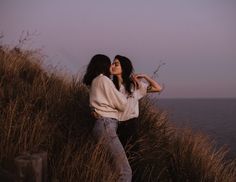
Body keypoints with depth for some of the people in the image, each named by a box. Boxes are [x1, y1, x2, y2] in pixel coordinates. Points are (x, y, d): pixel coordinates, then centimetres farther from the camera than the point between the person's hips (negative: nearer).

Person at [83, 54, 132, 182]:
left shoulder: (93, 82, 22)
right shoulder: (103, 79, -4)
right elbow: (122, 104, -1)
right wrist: (123, 96, 17)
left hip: (100, 124, 10)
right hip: (106, 125, -10)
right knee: (125, 172, -13)